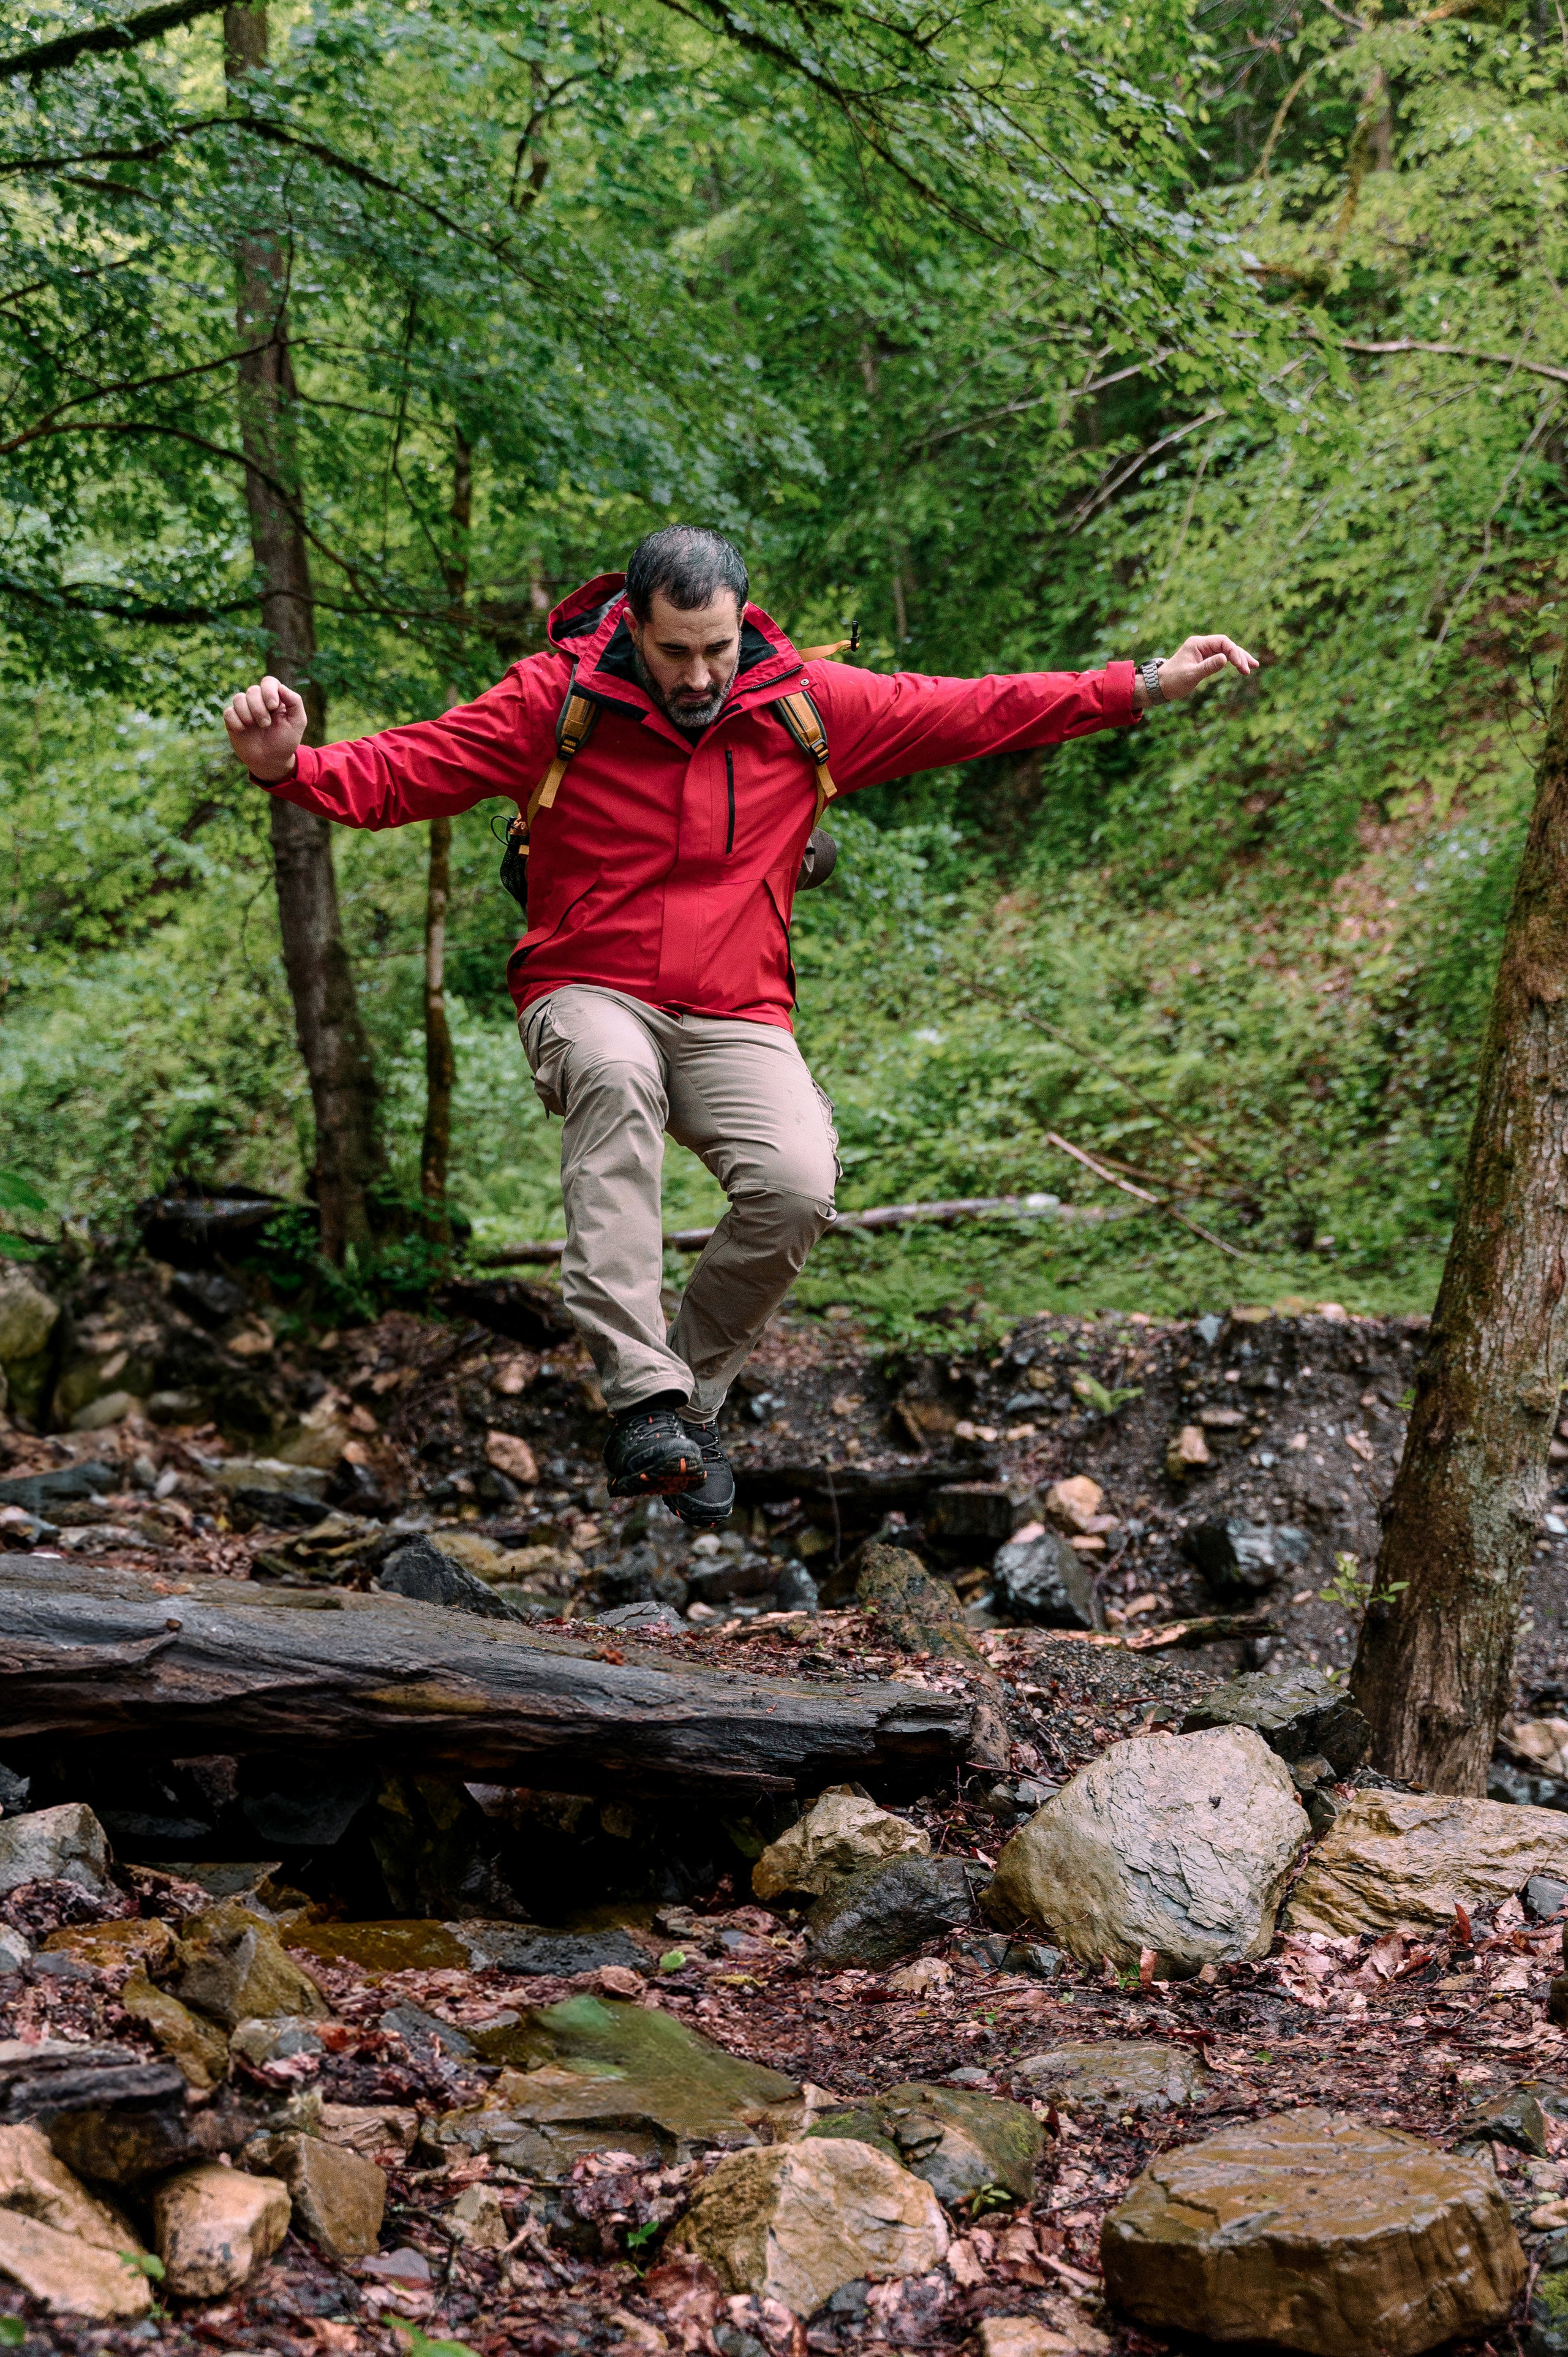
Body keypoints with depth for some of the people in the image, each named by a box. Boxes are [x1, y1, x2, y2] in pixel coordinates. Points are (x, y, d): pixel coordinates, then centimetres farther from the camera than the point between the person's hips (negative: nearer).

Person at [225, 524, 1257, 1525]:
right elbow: (401, 772, -9)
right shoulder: (557, 699, -3)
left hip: (736, 1019, 2)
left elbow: (979, 712, 8)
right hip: (591, 999, -2)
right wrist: (290, 764, -29)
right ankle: (643, 1393, -42)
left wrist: (1146, 686, 5)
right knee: (616, 1075, -39)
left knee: (797, 1185, -26)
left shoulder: (807, 703, 3)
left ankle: (695, 1387, 1)